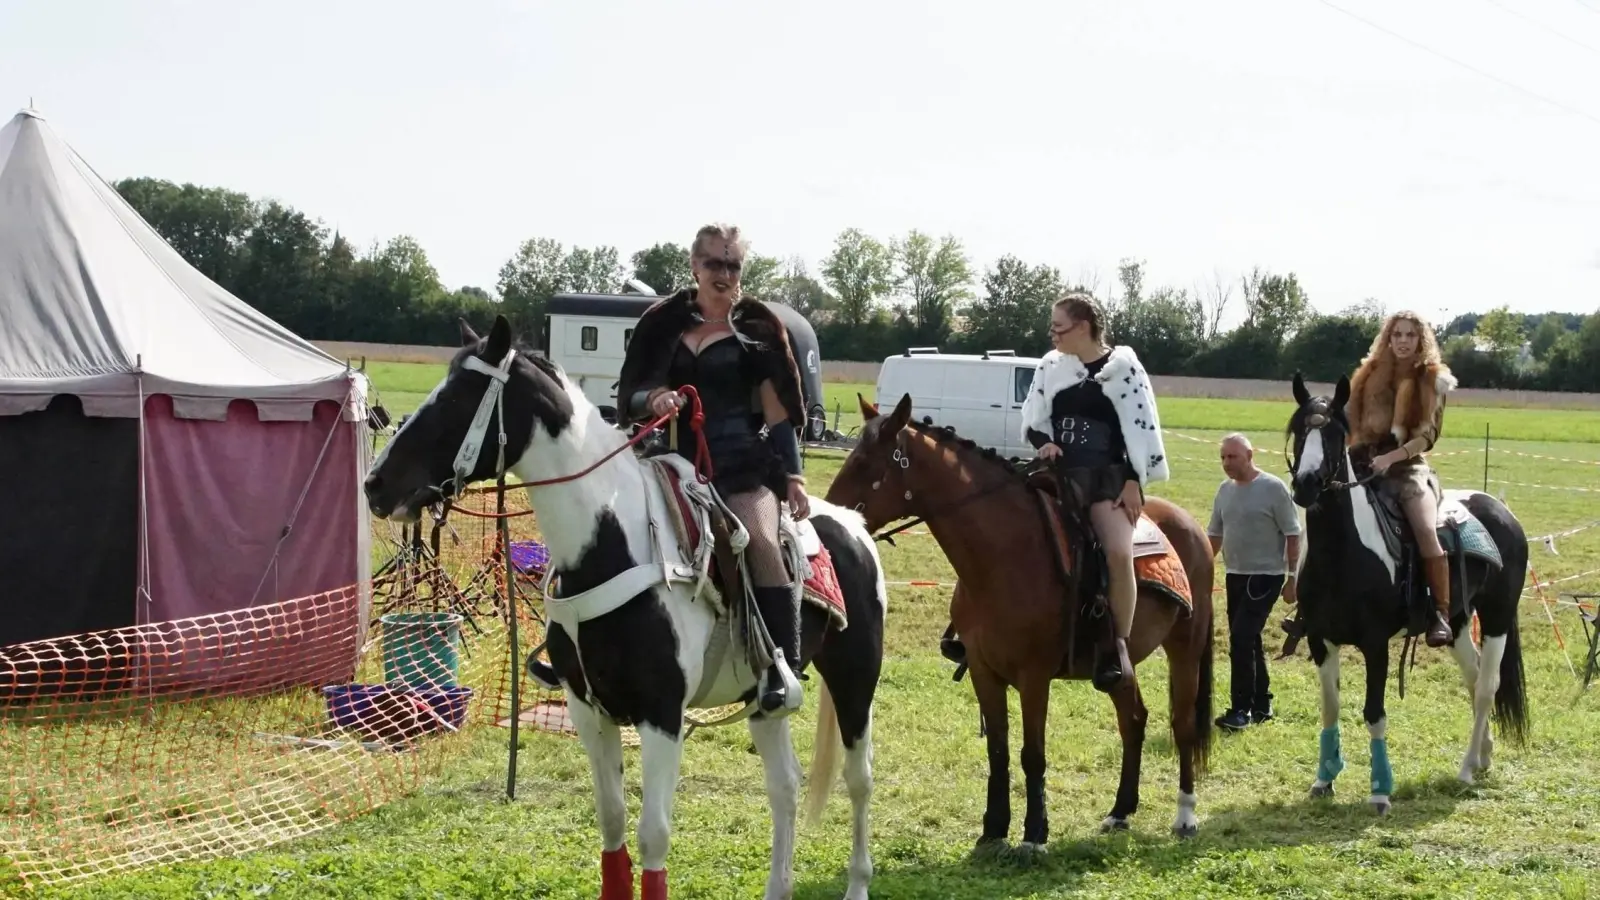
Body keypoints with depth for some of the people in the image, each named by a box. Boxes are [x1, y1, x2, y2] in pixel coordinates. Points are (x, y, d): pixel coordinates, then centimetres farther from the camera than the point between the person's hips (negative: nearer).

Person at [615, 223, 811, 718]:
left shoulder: (758, 327, 6)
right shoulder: (662, 323, 11)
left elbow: (778, 412, 5)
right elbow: (628, 396, 9)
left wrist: (793, 476, -2)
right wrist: (651, 399, -14)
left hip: (743, 463, -4)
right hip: (676, 463, 4)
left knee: (758, 537, -30)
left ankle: (783, 667, -31)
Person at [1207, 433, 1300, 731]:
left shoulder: (1273, 488, -11)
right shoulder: (1225, 490, 7)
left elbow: (1292, 535, -9)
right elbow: (1215, 535, 15)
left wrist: (1292, 578, -12)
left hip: (1265, 576, -7)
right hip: (1235, 575, 7)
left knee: (1241, 638, -15)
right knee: (1248, 641, 12)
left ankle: (1241, 709, -11)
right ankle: (1261, 705, 24)